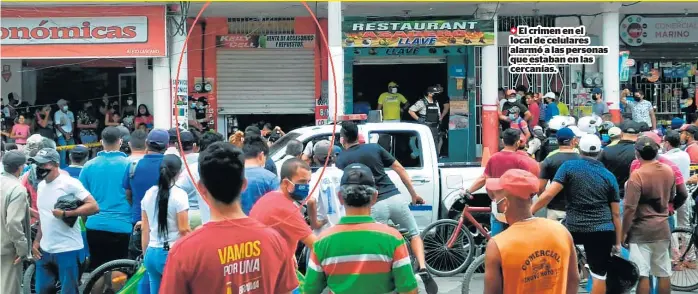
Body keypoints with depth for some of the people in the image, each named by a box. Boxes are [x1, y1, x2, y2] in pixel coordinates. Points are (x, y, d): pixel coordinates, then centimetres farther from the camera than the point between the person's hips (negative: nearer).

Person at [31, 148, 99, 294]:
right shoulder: (41, 186, 12)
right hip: (45, 250, 8)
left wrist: (65, 214, -23)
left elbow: (94, 206, -18)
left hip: (68, 250, -8)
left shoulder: (69, 183, -12)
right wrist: (37, 241, 15)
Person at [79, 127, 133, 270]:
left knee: (96, 269, 10)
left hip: (95, 225, 3)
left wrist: (84, 221, 25)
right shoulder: (128, 164, -5)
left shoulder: (89, 165, 3)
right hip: (121, 226, -2)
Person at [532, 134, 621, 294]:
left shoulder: (569, 167, 0)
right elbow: (616, 213, 9)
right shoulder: (609, 176, 8)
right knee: (599, 275, 8)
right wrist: (618, 242, 16)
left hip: (573, 227, -1)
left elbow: (549, 194, -10)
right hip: (602, 231, 2)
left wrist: (529, 212, -1)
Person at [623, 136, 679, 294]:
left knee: (642, 274, -2)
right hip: (662, 228, 6)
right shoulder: (669, 171, 2)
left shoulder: (637, 175, -18)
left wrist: (624, 232, -10)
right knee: (664, 273, 12)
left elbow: (629, 208, -19)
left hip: (641, 230, -6)